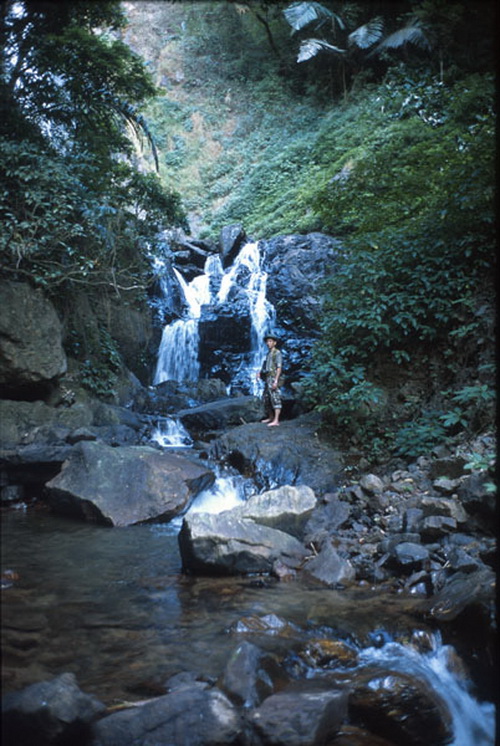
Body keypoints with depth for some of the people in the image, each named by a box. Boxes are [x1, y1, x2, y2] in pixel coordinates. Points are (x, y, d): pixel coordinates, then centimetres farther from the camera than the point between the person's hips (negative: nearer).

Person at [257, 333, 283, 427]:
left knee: (275, 399, -13)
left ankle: (276, 421, -18)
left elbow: (279, 367, -15)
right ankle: (270, 417, 25)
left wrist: (276, 380, -24)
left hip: (273, 379, -10)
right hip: (267, 379, 10)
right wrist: (260, 373, 7)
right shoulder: (268, 354, 20)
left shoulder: (277, 353, -7)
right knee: (266, 399, 14)